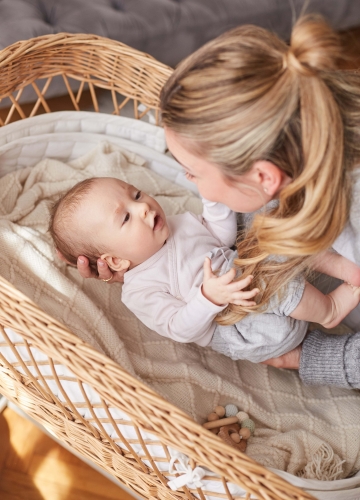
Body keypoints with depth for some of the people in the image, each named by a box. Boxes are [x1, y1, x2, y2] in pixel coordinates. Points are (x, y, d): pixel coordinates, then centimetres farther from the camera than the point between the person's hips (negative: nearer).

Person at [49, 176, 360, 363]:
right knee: (282, 283, -33)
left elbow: (224, 237, 12)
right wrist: (210, 297, -39)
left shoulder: (174, 225, 6)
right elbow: (181, 329, -22)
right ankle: (329, 309, -8)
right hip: (243, 332, -8)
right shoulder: (139, 291, -16)